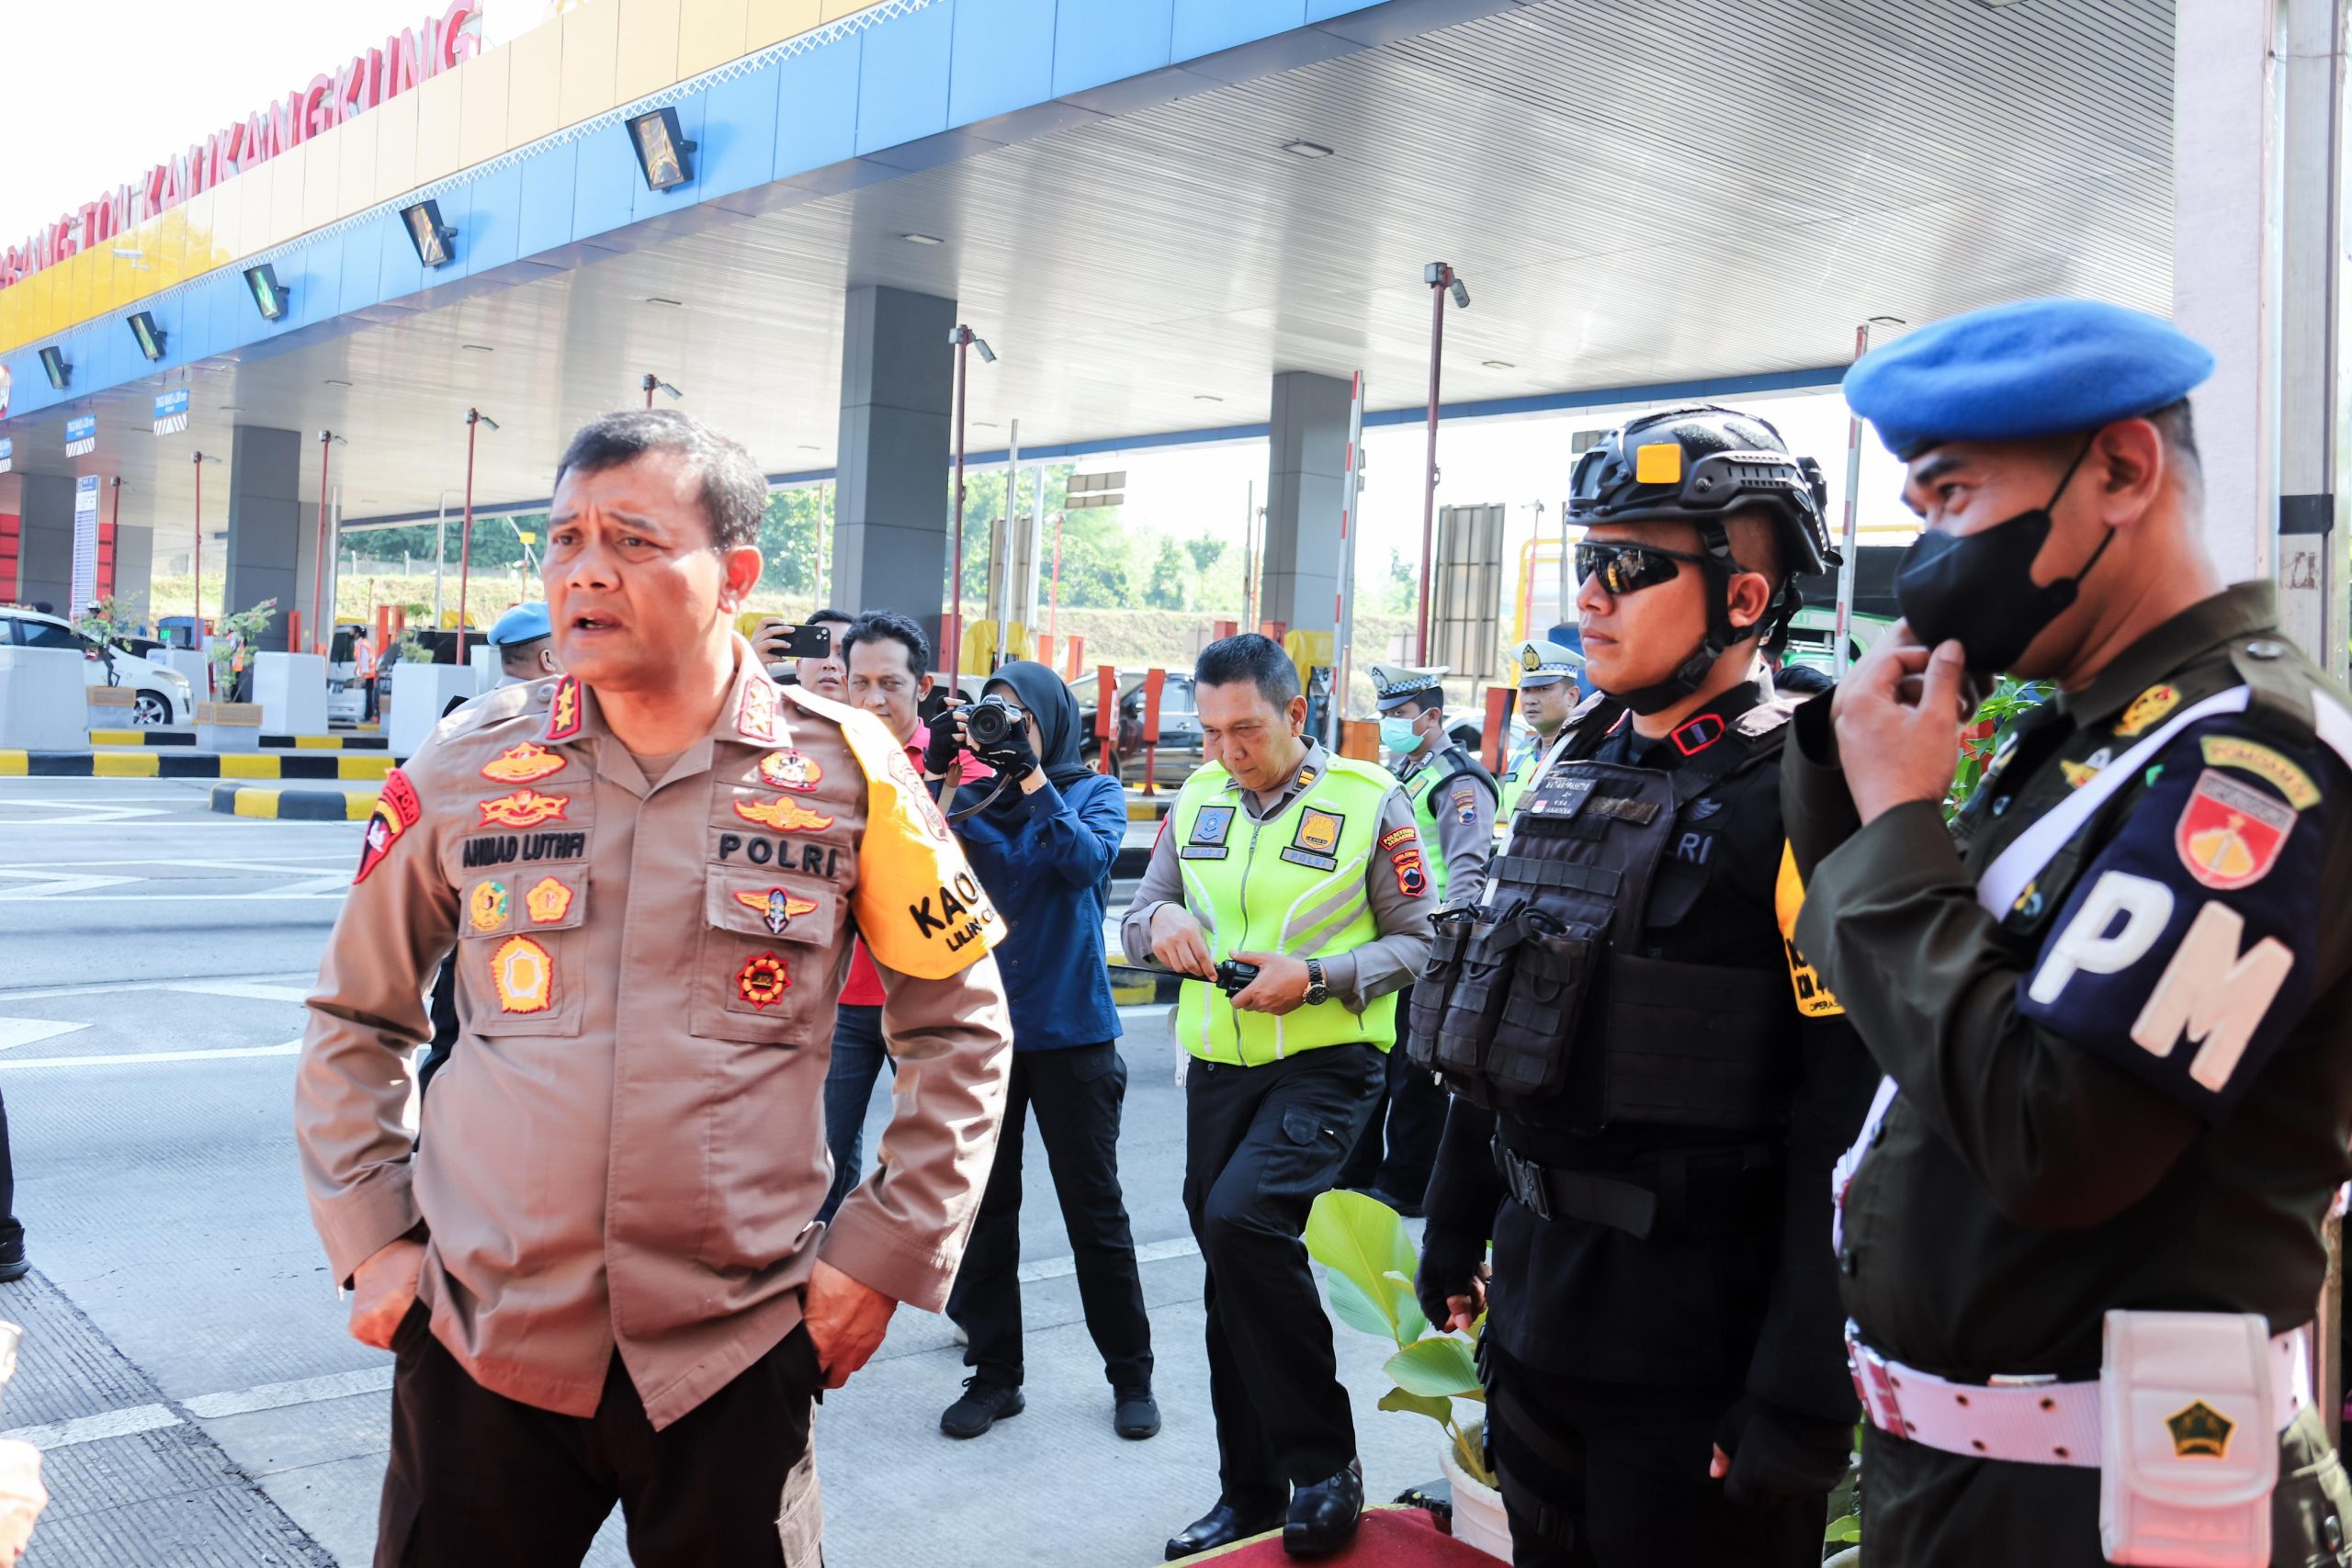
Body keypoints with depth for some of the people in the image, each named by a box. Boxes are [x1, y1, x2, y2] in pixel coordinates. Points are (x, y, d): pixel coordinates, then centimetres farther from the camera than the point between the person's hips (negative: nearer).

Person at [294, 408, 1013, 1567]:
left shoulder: (845, 774, -5)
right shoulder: (468, 767, 0)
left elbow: (960, 1029, 4)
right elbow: (354, 1016, 13)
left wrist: (889, 1250, 0)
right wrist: (370, 1235, 5)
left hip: (739, 1351, -1)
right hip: (480, 1342, 2)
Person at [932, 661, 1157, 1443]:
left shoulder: (1094, 792, 3)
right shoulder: (972, 800, 8)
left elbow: (1087, 861, -17)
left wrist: (1032, 778, -21)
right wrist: (935, 770, -17)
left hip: (1070, 1031, -2)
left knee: (1094, 1208, 4)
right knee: (983, 1208, 6)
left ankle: (1131, 1375, 17)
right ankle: (994, 1372, 19)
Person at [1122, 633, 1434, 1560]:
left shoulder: (1369, 802, -6)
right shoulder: (1196, 800, 8)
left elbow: (1417, 940, -4)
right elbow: (1136, 918, 12)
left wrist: (1316, 976, -19)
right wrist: (1162, 919, -12)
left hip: (1325, 1065, -6)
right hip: (1218, 1068, 6)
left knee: (1242, 1217, -28)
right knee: (1232, 1281, 12)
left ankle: (1324, 1464, -10)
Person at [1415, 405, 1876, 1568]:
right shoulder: (1574, 771, 8)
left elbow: (1846, 1122, -21)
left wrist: (1801, 1394, -21)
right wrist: (1454, 1230, 18)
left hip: (1696, 1344, -7)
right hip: (1536, 1300, 8)